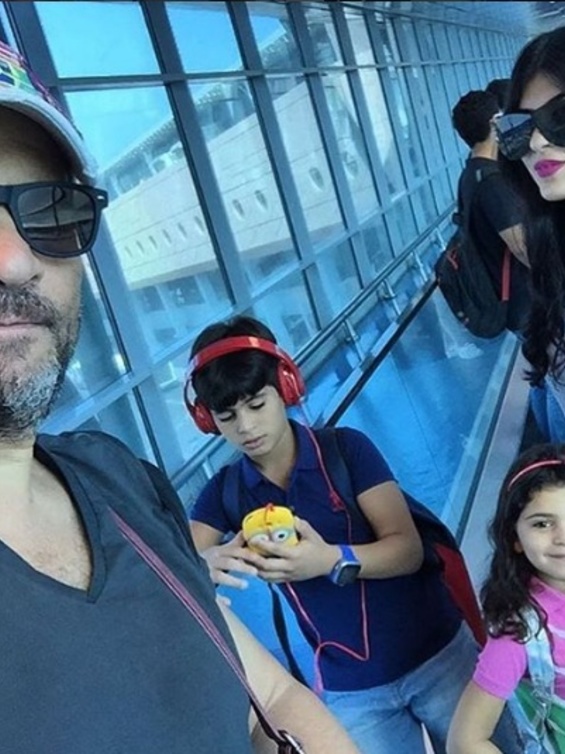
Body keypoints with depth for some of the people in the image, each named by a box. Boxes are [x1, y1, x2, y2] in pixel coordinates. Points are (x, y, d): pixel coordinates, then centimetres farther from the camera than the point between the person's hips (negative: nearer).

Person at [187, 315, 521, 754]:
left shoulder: (346, 448, -13)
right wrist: (209, 563, -36)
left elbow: (409, 549, -17)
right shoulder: (225, 492, -5)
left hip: (438, 657, -1)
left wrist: (333, 560, -36)